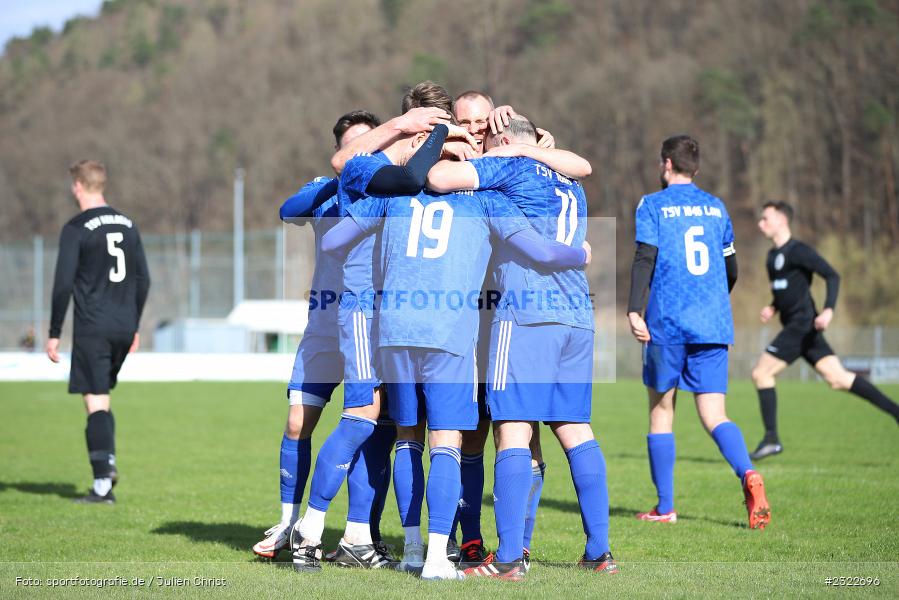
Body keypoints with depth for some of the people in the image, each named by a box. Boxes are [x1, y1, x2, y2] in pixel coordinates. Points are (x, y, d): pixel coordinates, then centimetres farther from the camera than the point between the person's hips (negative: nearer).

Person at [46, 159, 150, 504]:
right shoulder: (127, 225, 12)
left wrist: (54, 333, -5)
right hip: (124, 328, 6)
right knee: (102, 400, 19)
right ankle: (108, 460, 4)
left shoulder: (76, 229, -7)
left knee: (96, 403, -6)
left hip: (92, 330, -6)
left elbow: (63, 285, -11)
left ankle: (103, 485, -11)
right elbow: (143, 280, 15)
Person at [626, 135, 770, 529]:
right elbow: (731, 269, 19)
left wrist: (634, 310, -15)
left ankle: (665, 507, 11)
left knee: (661, 408, 10)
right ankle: (748, 475, -27)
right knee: (713, 414, 1)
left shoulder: (653, 205, 1)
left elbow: (644, 259, -11)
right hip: (713, 326, 3)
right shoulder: (715, 207, 14)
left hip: (667, 323, -3)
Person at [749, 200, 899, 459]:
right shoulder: (773, 255, 18)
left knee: (762, 373, -8)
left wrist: (828, 310, -26)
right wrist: (772, 308, 12)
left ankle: (771, 439, -5)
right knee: (837, 378, 4)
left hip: (802, 324, -9)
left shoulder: (797, 251, -10)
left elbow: (832, 276, -15)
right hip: (795, 325, 9)